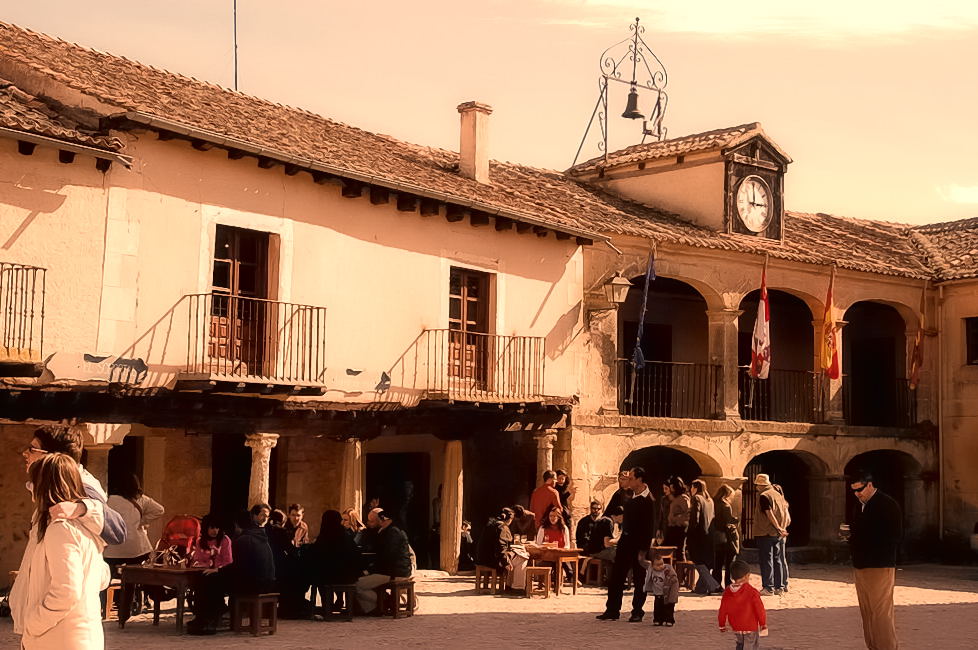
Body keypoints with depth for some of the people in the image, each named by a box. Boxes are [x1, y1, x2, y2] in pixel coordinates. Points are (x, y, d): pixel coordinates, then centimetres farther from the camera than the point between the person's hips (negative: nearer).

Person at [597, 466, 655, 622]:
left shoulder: (647, 501, -15)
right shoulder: (631, 497, 10)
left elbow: (649, 526, -17)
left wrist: (643, 550, -19)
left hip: (638, 543, -8)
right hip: (625, 539, 8)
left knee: (639, 579, 2)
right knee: (615, 576, 7)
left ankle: (637, 612, 11)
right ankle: (612, 610, 13)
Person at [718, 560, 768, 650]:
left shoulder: (727, 592, -4)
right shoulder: (752, 592, -18)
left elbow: (722, 611, 2)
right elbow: (760, 609, -12)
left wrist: (722, 625, 15)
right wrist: (763, 624, 2)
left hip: (736, 628, 5)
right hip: (751, 627, -5)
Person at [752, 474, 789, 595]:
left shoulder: (763, 496, -12)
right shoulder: (778, 494, 13)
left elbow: (769, 513, -19)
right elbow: (785, 512, 11)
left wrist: (779, 528, -18)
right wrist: (783, 528, 8)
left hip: (765, 533, -8)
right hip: (777, 535, 8)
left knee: (766, 560, -4)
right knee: (777, 560, 13)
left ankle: (768, 588, -4)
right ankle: (779, 587, 16)